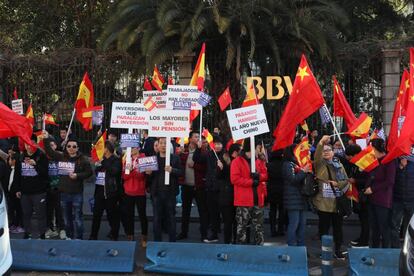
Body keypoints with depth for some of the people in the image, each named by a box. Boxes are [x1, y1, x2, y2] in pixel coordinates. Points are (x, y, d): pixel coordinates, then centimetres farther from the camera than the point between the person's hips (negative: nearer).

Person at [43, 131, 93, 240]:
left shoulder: (83, 159, -5)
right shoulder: (61, 157, 4)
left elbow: (89, 172, -4)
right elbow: (49, 151, 9)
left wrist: (77, 175, -16)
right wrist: (46, 139, -1)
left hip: (77, 193, -4)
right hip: (64, 192, 4)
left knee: (77, 217, -2)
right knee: (66, 217, 14)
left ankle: (78, 238, 5)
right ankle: (69, 235, 26)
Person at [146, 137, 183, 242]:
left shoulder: (175, 158, 3)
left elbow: (180, 172, -3)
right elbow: (149, 176, 13)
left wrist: (172, 170, -21)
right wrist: (148, 173, -9)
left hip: (170, 192, -1)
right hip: (157, 193, 1)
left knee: (171, 217, 6)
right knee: (157, 218, 6)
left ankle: (172, 241, 15)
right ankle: (157, 241, 15)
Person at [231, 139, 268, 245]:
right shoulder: (237, 162, -6)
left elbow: (265, 174, 14)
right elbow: (234, 179, -15)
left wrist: (259, 176, -9)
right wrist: (251, 182, -16)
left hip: (257, 200, 6)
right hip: (243, 201, -6)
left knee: (259, 226, 12)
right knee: (242, 226, 0)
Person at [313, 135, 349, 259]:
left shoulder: (339, 165, 11)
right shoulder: (319, 164, 0)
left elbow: (346, 180, 10)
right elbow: (316, 156, -23)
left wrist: (337, 184, -10)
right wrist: (321, 142, -37)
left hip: (337, 202, 4)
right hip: (323, 202, -3)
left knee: (338, 227, 10)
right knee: (324, 227, 2)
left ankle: (338, 250, 22)